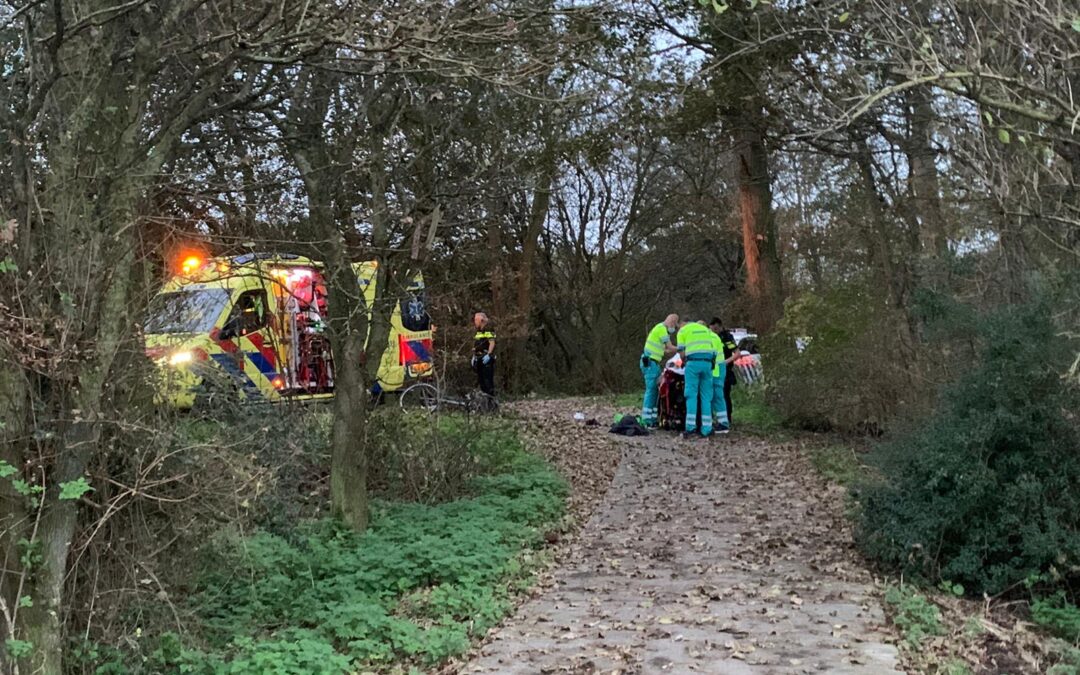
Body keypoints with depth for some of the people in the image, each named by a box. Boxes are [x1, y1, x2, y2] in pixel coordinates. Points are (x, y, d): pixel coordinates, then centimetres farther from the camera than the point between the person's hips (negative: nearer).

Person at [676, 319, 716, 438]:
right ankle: (707, 429, 4)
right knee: (706, 397, 6)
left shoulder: (682, 331, 11)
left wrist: (684, 362, 22)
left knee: (691, 396, -3)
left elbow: (682, 352, 5)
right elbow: (712, 348, 19)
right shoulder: (705, 329, 25)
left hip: (693, 362, -3)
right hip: (708, 362, 4)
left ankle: (690, 427, -11)